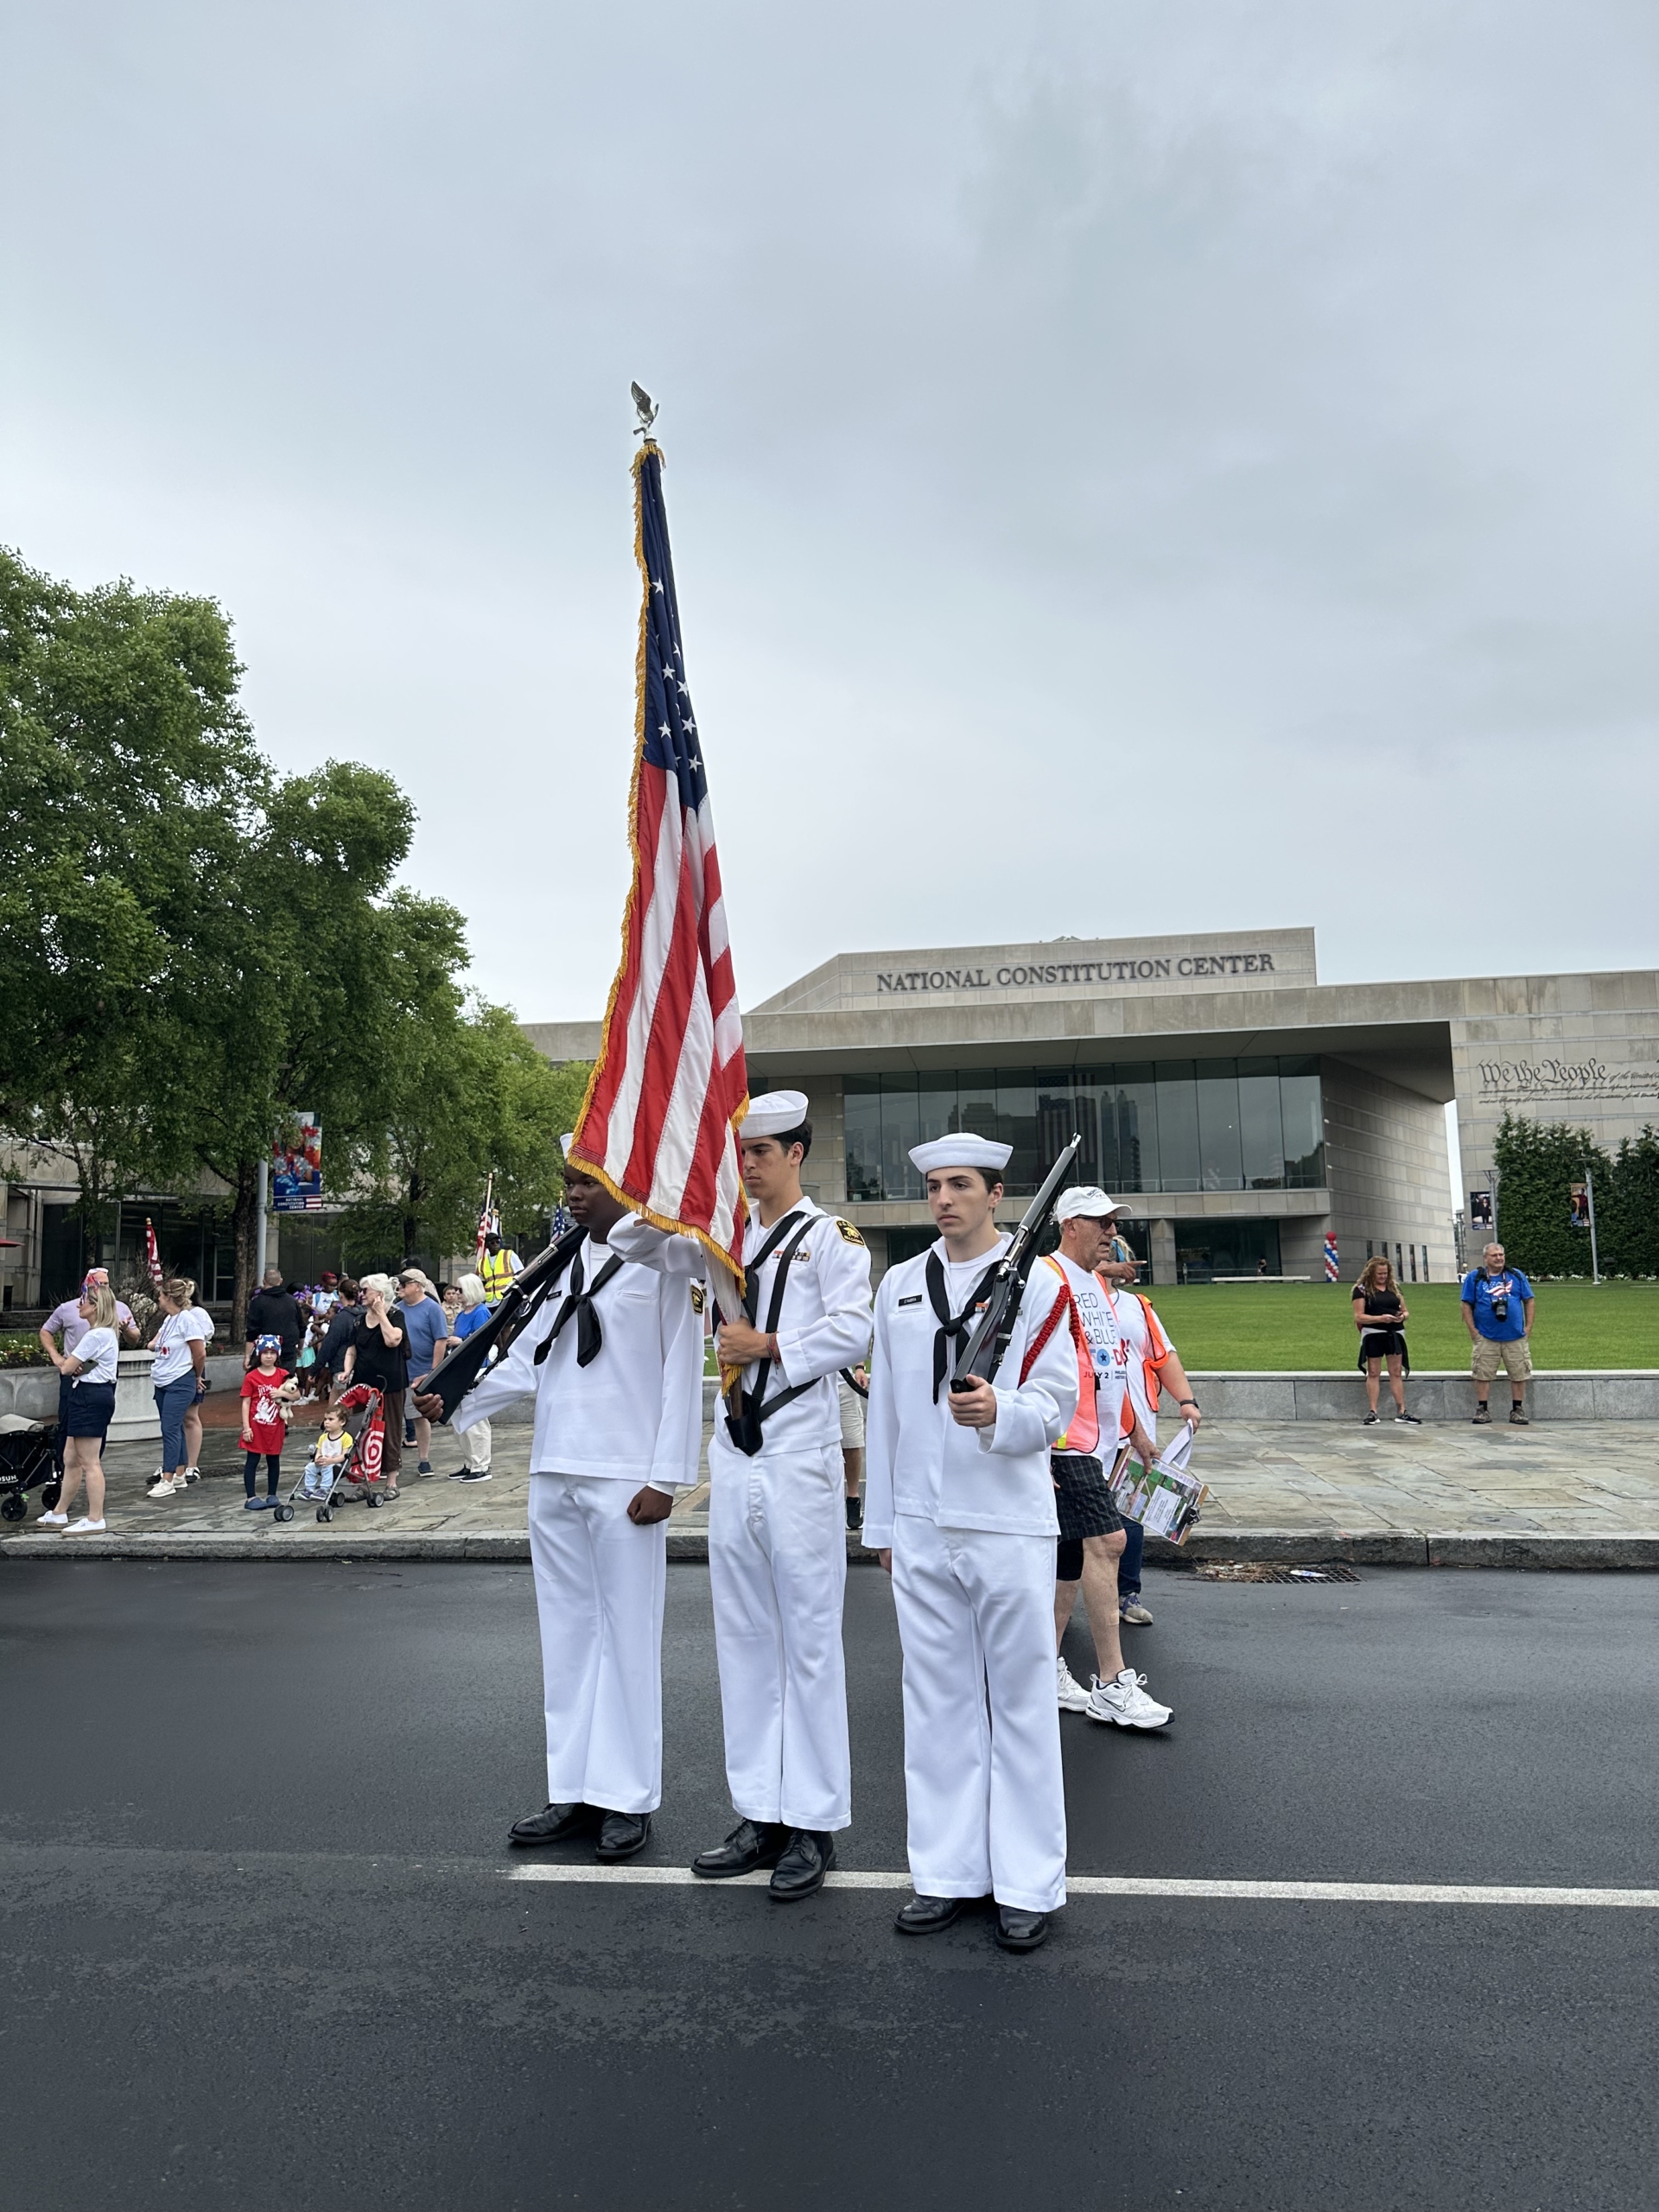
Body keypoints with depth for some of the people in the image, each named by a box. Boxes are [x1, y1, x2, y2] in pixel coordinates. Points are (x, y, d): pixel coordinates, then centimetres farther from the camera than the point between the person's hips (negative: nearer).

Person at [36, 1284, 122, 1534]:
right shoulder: (107, 1333, 16)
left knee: (90, 1462, -6)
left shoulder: (96, 1335, -17)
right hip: (87, 1395, 11)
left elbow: (66, 1368, -14)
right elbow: (71, 1366, 16)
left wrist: (55, 1354, 8)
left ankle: (95, 1520, -2)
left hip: (90, 1397, -11)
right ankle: (59, 1514, 26)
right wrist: (68, 1363, -9)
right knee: (70, 1459, 17)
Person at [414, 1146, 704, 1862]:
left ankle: (628, 1798, 15)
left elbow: (681, 1373, -8)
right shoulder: (561, 1262, 13)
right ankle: (574, 1792, 25)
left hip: (624, 1480, -6)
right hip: (554, 1476, 6)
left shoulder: (663, 1260, -5)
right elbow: (528, 1357, 12)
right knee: (567, 1634, 13)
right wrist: (456, 1401, -2)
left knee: (627, 1635, 3)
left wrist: (665, 1478, -11)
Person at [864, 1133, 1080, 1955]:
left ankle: (1028, 1885, 21)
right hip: (920, 1529, 4)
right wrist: (881, 1521, 13)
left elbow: (1053, 1408, -7)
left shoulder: (1039, 1285, -4)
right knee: (937, 1703, 12)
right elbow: (884, 1409, 12)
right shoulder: (898, 1285, 8)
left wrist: (998, 1410, -29)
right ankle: (948, 1873, 26)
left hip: (1010, 1526, -4)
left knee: (1021, 1703, 7)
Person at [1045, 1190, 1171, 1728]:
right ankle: (1112, 1686, -5)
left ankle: (1048, 1668, 22)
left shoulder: (1096, 1284, 17)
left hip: (1099, 1440, 10)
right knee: (1106, 1540, -12)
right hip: (1067, 1439, -10)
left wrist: (1135, 1428, 25)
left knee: (1072, 1552, 12)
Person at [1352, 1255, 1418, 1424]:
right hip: (1373, 1335, -4)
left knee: (1397, 1373, 6)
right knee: (1373, 1373, 1)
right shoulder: (1362, 1289, -1)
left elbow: (1405, 1311, 18)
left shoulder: (1394, 1287, 14)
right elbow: (1358, 1317, -8)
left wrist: (1403, 1316, -6)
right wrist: (1381, 1318, -19)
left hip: (1395, 1334, 4)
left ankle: (1401, 1411, 9)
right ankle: (1372, 1412, 4)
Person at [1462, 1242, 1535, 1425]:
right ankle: (1482, 1410, 8)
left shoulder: (1516, 1276, 9)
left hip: (1516, 1337, 2)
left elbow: (1529, 1301, 10)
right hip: (1486, 1338, -2)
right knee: (1483, 1375, -1)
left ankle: (1518, 1410, 17)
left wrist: (1528, 1328, 2)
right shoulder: (1474, 1278, 3)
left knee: (1519, 1374, 5)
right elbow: (1467, 1306, 1)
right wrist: (1473, 1331, -5)